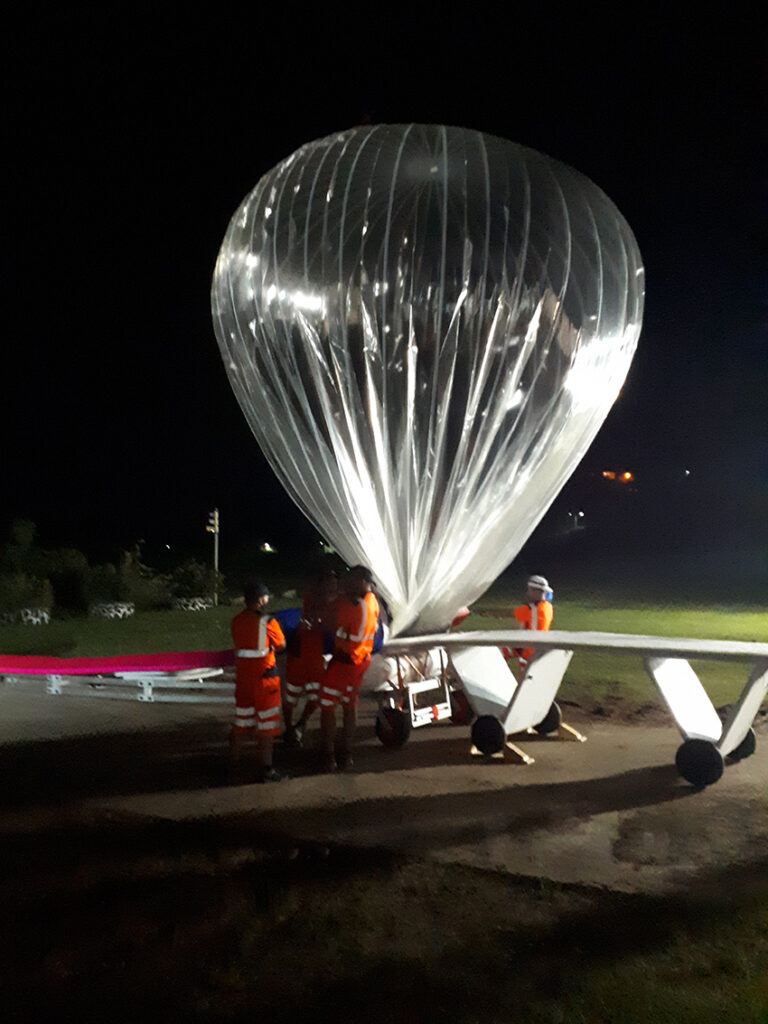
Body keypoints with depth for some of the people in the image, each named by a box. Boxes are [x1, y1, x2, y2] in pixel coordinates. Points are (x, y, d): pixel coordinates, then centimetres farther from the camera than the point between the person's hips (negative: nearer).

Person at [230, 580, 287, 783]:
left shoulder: (236, 621, 1)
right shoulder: (268, 622, -15)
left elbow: (240, 646, 11)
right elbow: (281, 646, -3)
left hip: (242, 676, 6)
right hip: (264, 677, -5)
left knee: (241, 722, 16)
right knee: (267, 724, 5)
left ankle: (235, 765, 26)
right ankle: (265, 769, 11)